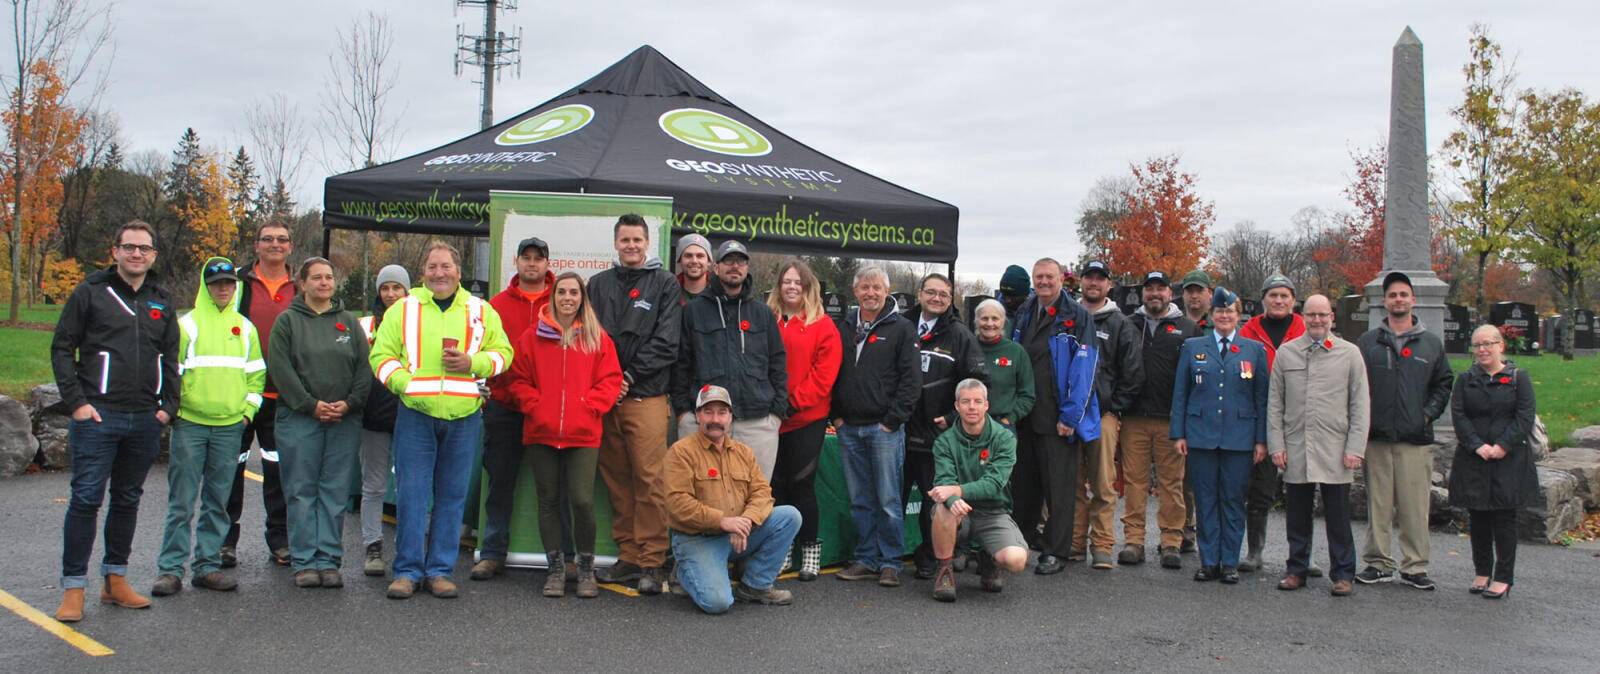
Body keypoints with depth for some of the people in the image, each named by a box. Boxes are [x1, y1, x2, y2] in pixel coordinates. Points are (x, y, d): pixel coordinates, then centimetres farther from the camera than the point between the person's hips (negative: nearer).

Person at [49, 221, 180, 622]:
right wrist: (76, 401, -8)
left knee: (128, 500, 11)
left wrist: (168, 405, 7)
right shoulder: (90, 294, 0)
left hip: (145, 421, 4)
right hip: (98, 417, -4)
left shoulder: (161, 301, 13)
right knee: (86, 500, -4)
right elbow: (62, 349, 0)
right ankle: (73, 587, 3)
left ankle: (116, 580, 21)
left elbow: (170, 358, 18)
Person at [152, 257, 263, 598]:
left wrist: (248, 410, 5)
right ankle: (170, 569, 3)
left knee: (217, 502, 8)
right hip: (189, 424, -3)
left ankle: (208, 566, 15)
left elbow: (256, 374, 15)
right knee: (182, 501, -3)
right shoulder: (186, 325, 0)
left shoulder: (245, 328, 11)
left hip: (229, 426, 3)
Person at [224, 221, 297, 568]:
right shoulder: (239, 283, 4)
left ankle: (280, 539, 16)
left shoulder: (301, 289, 10)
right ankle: (226, 540, 13)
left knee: (280, 469, 7)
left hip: (283, 396, 1)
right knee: (232, 467, 4)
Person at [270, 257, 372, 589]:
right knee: (302, 492, -1)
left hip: (344, 420, 2)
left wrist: (350, 402, -7)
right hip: (299, 418, -2)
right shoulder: (288, 321, 6)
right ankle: (304, 562, 5)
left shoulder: (349, 321, 14)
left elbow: (364, 367, 8)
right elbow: (281, 368, -4)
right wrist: (310, 404, -12)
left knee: (336, 492, 1)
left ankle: (329, 561, 6)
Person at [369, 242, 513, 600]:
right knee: (411, 494, -1)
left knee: (452, 496, 6)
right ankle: (408, 570, 8)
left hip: (464, 418, 1)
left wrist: (473, 362, -8)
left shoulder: (481, 312, 10)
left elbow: (503, 352, 11)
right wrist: (405, 383, -11)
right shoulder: (403, 309, 7)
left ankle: (440, 570, 15)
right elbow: (382, 356, 5)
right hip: (415, 414, -1)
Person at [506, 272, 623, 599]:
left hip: (583, 433, -1)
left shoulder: (597, 338, 7)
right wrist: (535, 407, -5)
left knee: (583, 500, -9)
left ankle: (586, 568, 9)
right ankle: (555, 568, 17)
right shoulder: (532, 337, 8)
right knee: (548, 500, 6)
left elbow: (610, 379, 5)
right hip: (541, 432, 2)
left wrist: (588, 407, -7)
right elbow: (518, 379, 8)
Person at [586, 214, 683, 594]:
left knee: (650, 479, -8)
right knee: (616, 479, 7)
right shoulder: (598, 285, 17)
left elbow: (665, 342, -2)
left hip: (647, 396, -4)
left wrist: (629, 375, -9)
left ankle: (652, 562, -3)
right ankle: (628, 557, 15)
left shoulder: (665, 285, 6)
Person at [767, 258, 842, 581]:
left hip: (807, 418, -3)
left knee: (801, 484, -1)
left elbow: (824, 375, -5)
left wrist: (793, 402, -11)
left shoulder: (822, 325, 1)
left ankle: (810, 550, 12)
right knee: (776, 484, 7)